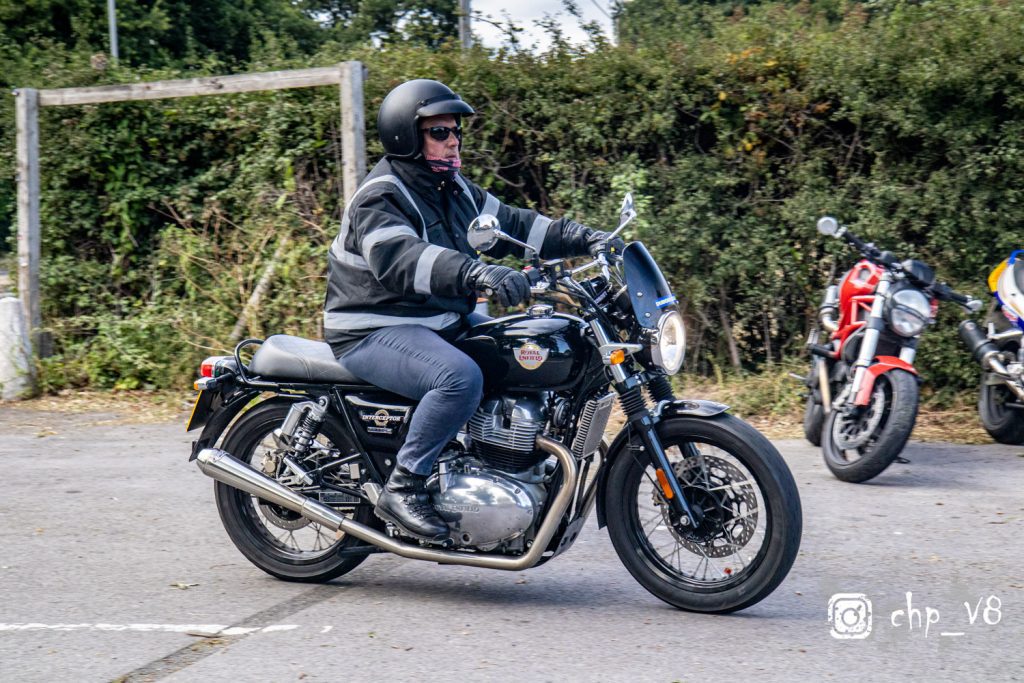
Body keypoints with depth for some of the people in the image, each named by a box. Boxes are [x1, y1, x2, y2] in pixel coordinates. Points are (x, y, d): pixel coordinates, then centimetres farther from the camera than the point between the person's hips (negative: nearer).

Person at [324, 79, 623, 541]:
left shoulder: (454, 189, 14)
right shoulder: (379, 200, -16)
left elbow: (509, 225, 15)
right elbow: (399, 260, -35)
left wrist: (582, 239, 2)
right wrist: (477, 273, -50)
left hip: (444, 323, 10)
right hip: (375, 333, -9)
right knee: (461, 378, -35)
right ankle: (402, 488, -25)